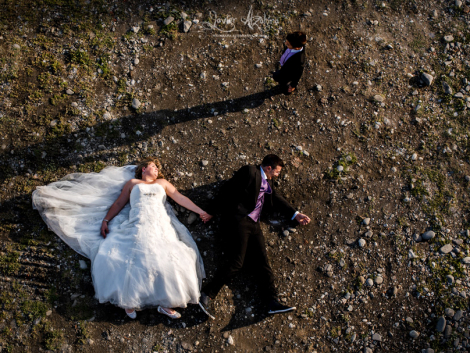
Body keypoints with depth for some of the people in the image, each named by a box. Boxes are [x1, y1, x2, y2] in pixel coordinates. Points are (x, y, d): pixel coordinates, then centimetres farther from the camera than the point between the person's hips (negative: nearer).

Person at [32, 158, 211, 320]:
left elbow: (180, 198, 23)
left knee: (169, 259, -20)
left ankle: (166, 303, -16)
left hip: (160, 227, 1)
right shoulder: (132, 183, 25)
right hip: (137, 226, -1)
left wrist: (200, 211, 16)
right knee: (129, 257, -24)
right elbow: (118, 203, 21)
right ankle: (129, 300, -12)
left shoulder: (162, 183, 29)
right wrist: (105, 220, 9)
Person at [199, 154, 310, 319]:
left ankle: (273, 302, -9)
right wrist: (212, 211, -7)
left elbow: (276, 200, 29)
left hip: (253, 225, 8)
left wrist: (295, 215, 25)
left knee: (262, 261, -3)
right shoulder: (250, 172, -3)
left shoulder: (267, 182, 25)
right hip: (238, 220, -8)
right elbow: (228, 190, -6)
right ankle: (207, 295, -14)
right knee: (237, 262, -16)